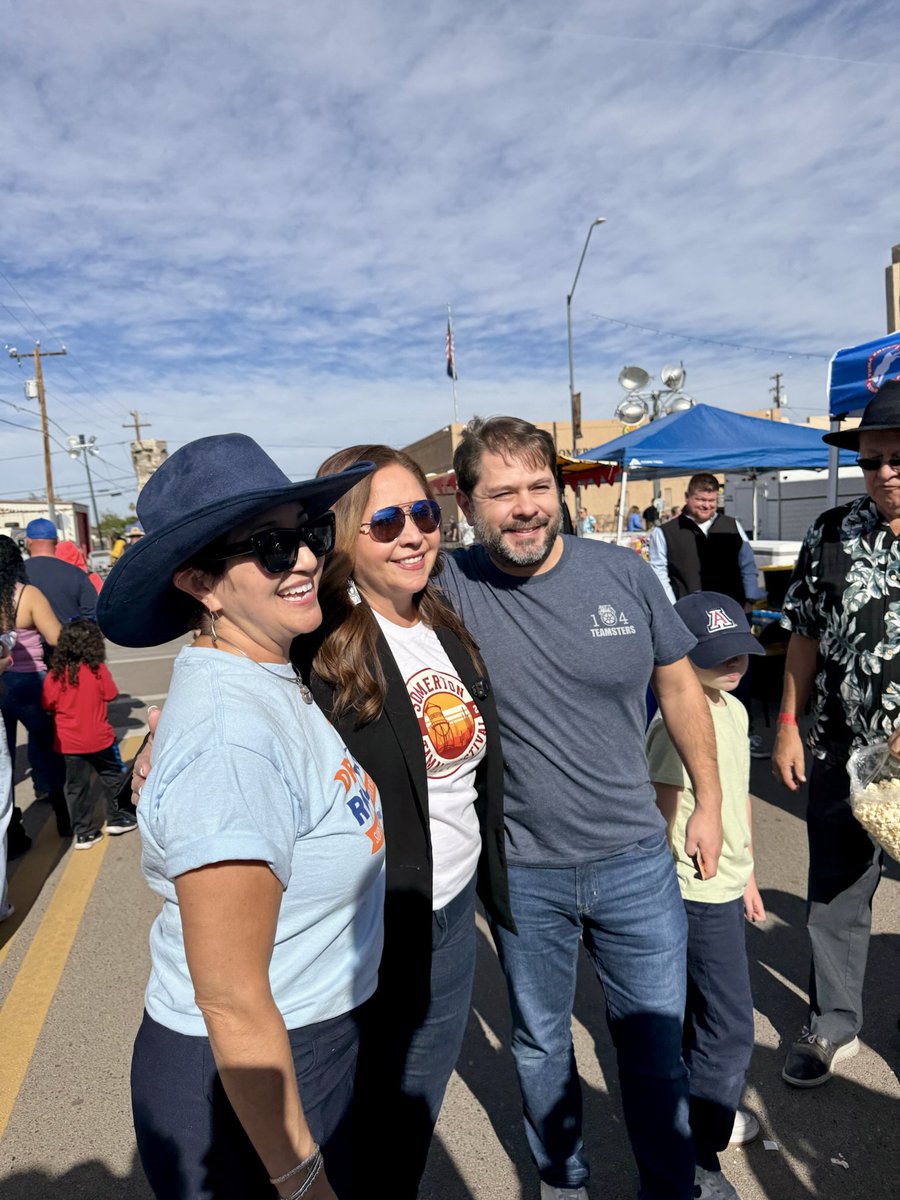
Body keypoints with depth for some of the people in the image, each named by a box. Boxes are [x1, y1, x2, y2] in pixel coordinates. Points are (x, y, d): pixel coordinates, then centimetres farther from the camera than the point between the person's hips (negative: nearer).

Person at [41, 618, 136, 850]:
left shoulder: (55, 675, -9)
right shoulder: (98, 670, -15)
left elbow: (48, 705, 0)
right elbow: (110, 695, -5)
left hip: (68, 742, 3)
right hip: (99, 738, -2)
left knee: (76, 786, 11)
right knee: (112, 776, 18)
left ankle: (83, 833, 16)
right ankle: (115, 818, 25)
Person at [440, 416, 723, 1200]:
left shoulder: (623, 573, -8)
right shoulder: (447, 586, -14)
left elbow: (679, 687, 3)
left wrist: (709, 802, 8)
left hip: (636, 861, 1)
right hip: (521, 874, 0)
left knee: (656, 1041, 18)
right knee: (541, 1043, 23)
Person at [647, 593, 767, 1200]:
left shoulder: (735, 709, 6)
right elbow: (662, 818, -20)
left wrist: (747, 873, 20)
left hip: (726, 887, 8)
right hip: (698, 893, -8)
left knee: (709, 1012, 23)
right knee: (731, 1026, 1)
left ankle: (709, 1112, 43)